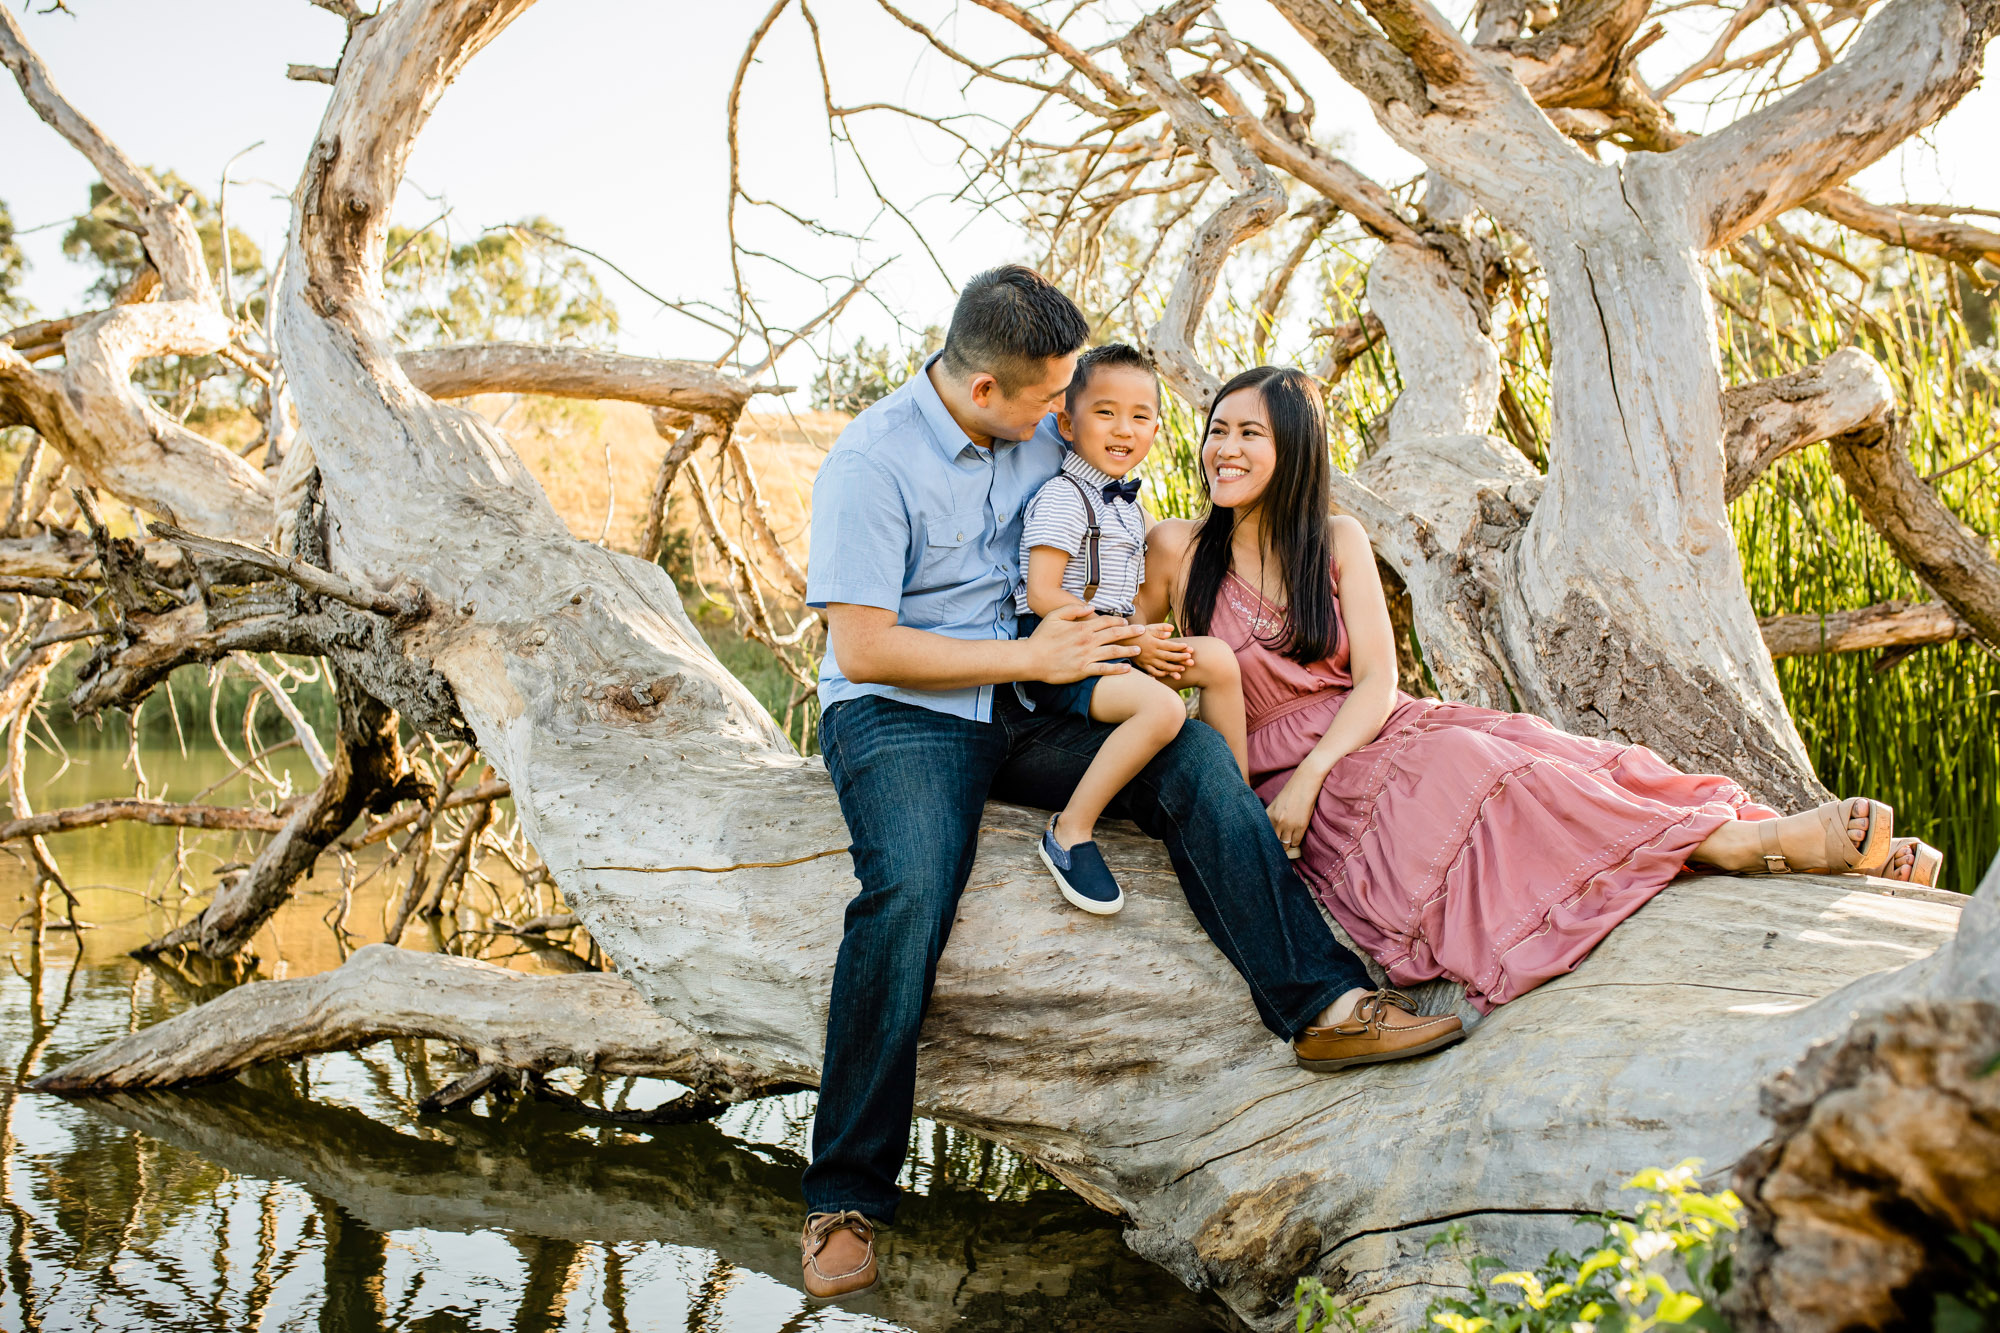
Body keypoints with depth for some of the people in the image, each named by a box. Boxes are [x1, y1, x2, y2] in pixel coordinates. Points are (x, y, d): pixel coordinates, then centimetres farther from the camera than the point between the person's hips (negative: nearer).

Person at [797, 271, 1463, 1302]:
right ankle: (846, 1199, -23)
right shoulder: (870, 462, -12)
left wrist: (1139, 637, 6)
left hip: (1027, 711, 6)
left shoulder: (1049, 435, 8)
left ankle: (1320, 1004, -22)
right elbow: (862, 647, -16)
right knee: (910, 890, -32)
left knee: (1195, 755, -20)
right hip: (898, 715, -5)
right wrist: (1031, 657, -17)